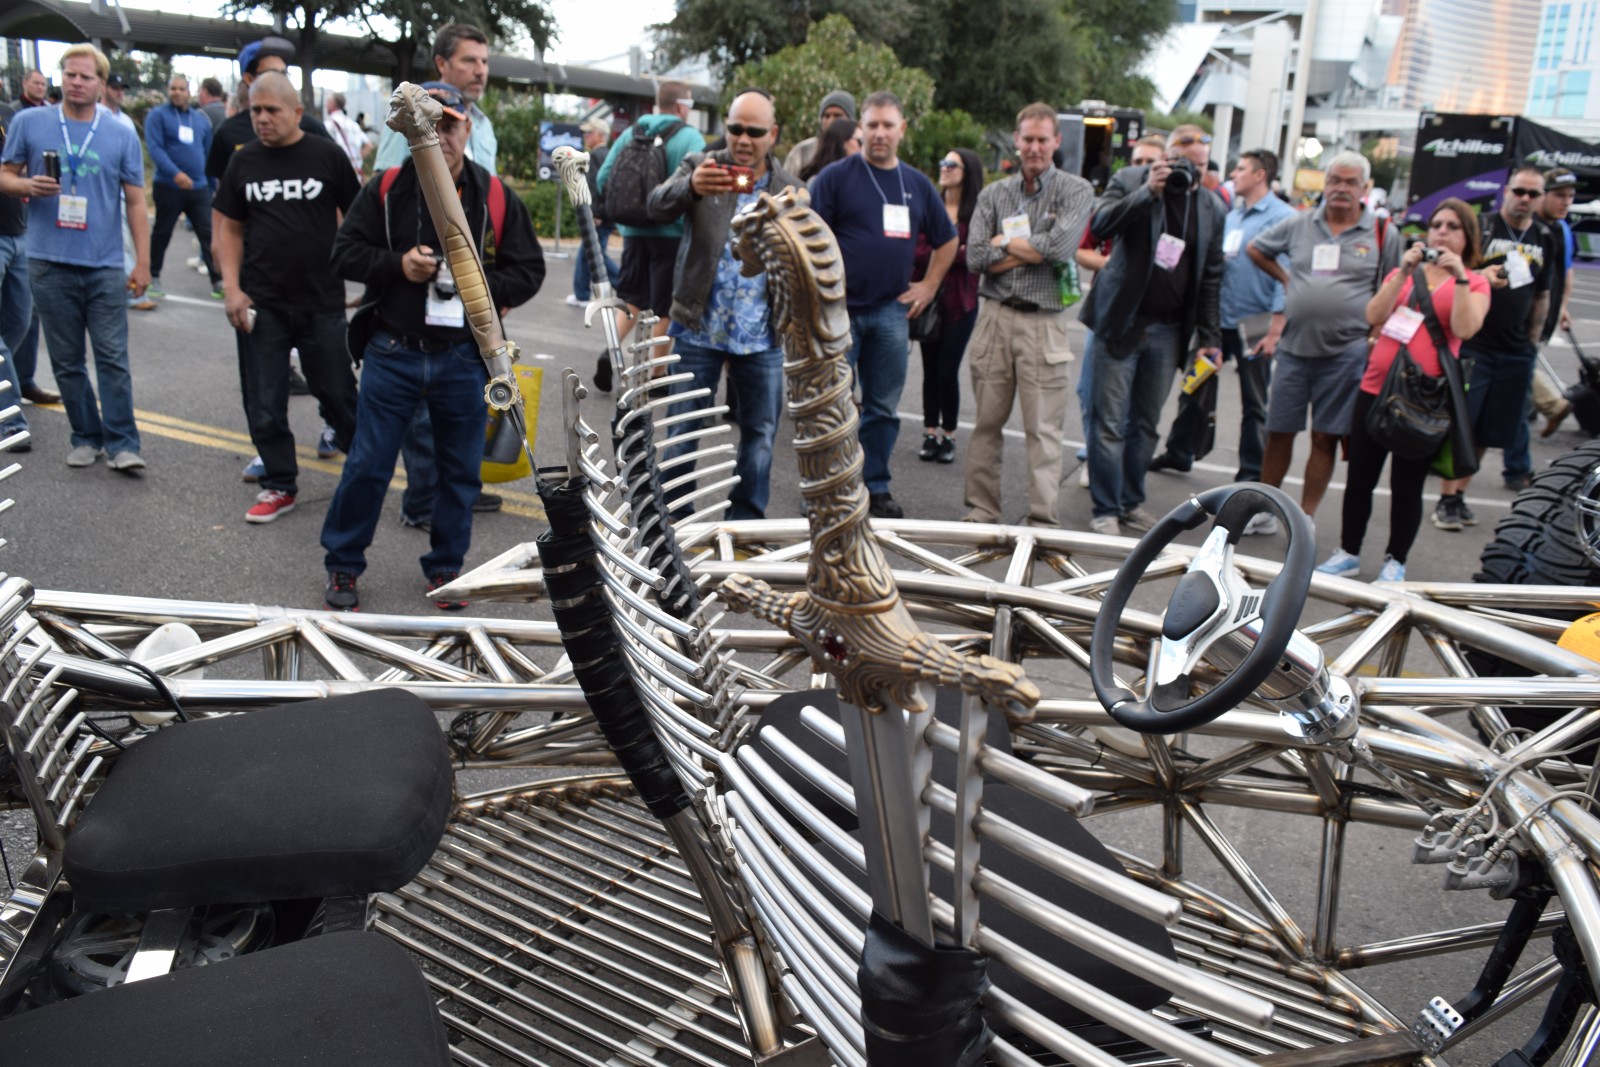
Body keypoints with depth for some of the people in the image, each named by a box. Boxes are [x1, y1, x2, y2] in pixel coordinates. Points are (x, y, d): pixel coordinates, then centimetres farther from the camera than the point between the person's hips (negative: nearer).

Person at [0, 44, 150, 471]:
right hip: (50, 263, 1)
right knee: (66, 360, 7)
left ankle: (122, 443, 0)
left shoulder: (121, 136, 6)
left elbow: (135, 203, 6)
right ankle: (86, 436, 18)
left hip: (106, 266, -1)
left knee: (113, 358, -4)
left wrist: (142, 262, 0)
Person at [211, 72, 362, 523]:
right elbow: (229, 228, 10)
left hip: (322, 300, -3)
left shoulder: (326, 155, -2)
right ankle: (279, 484, 18)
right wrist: (232, 288, -2)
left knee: (336, 391, 8)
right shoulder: (243, 162, 6)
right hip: (261, 302, 3)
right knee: (264, 401, 5)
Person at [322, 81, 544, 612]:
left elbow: (528, 271, 2)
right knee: (368, 463, 4)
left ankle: (446, 567, 27)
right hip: (393, 354, -1)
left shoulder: (496, 197, 2)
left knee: (460, 469, 10)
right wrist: (397, 265, -14)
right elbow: (345, 252, 3)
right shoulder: (386, 189, 1)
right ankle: (342, 565, 21)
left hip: (464, 358, 1)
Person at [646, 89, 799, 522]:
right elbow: (658, 203, -17)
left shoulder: (789, 188, 8)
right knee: (682, 427, 3)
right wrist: (691, 187, -38)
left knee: (761, 432, 8)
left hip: (762, 338, 3)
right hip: (699, 329, -2)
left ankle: (747, 523, 22)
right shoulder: (700, 166, 1)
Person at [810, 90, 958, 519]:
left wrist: (930, 284, 13)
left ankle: (877, 488, 20)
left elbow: (947, 240, 23)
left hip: (891, 311, 4)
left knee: (883, 407, 10)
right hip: (838, 311, -4)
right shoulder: (836, 177, -2)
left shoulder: (918, 185, 12)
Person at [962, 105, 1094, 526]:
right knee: (987, 421, 8)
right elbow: (975, 257, -1)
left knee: (1044, 428, -2)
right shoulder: (994, 193, 11)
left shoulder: (1076, 190, 2)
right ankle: (981, 509, 17)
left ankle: (1042, 518, 3)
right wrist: (1032, 250, -7)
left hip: (1044, 323, -3)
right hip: (995, 316, 3)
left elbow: (1061, 247, -15)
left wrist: (1006, 243, -3)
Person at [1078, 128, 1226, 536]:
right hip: (1122, 321, -3)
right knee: (1111, 423, -2)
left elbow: (1211, 277, 10)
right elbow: (1101, 225, -18)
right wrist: (1149, 190, -24)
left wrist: (1210, 338, 7)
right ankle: (1106, 510, 6)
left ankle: (1131, 502, 22)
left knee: (1145, 425, 10)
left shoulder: (1212, 207, 8)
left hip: (1168, 330, 3)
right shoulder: (1131, 180, -1)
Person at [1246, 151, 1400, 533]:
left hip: (1345, 354, -2)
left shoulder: (1383, 233, 0)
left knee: (1325, 438, 3)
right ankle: (1264, 511, 18)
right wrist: (1285, 279, 11)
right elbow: (1255, 249, 21)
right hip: (1294, 347, 2)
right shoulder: (1300, 224, 6)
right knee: (1279, 432, 7)